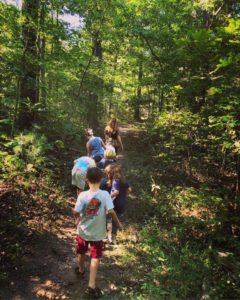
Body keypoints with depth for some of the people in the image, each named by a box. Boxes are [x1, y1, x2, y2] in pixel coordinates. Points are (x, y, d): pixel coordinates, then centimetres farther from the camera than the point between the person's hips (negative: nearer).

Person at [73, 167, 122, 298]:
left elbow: (76, 212, -15)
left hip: (83, 230, 2)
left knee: (82, 252, 27)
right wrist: (118, 223, -7)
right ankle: (91, 286, 14)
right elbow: (111, 211, -23)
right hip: (97, 233, -2)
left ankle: (81, 270, 52)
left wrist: (77, 219, 7)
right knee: (95, 258, 11)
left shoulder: (83, 195, -18)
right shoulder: (105, 194, -21)